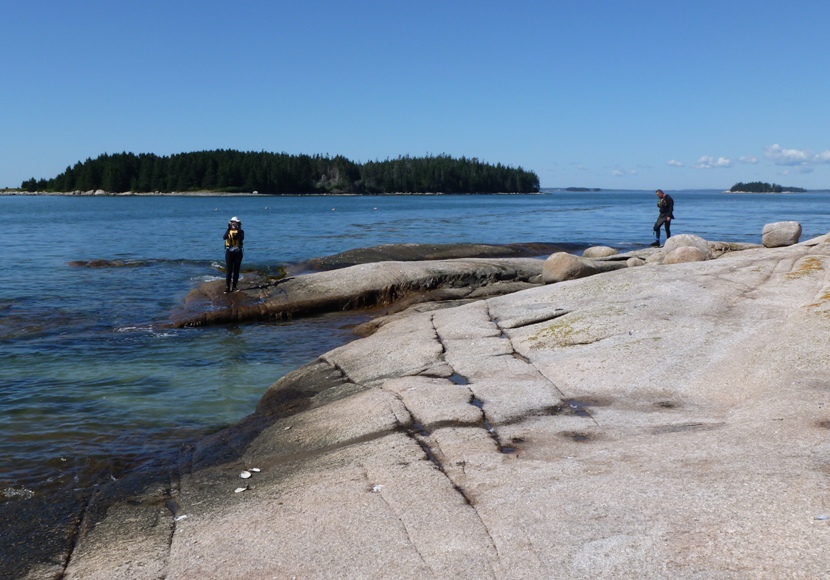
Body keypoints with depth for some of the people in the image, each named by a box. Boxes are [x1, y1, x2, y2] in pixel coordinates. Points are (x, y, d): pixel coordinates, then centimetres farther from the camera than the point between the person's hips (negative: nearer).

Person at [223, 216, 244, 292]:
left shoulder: (241, 231, 4)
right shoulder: (228, 231, 4)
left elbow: (242, 238, -18)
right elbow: (224, 238, -18)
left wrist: (238, 230, -27)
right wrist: (229, 228, -25)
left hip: (238, 252, 1)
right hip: (229, 252, -1)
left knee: (236, 270, 5)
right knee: (228, 270, -5)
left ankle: (234, 287, 12)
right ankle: (227, 287, -4)